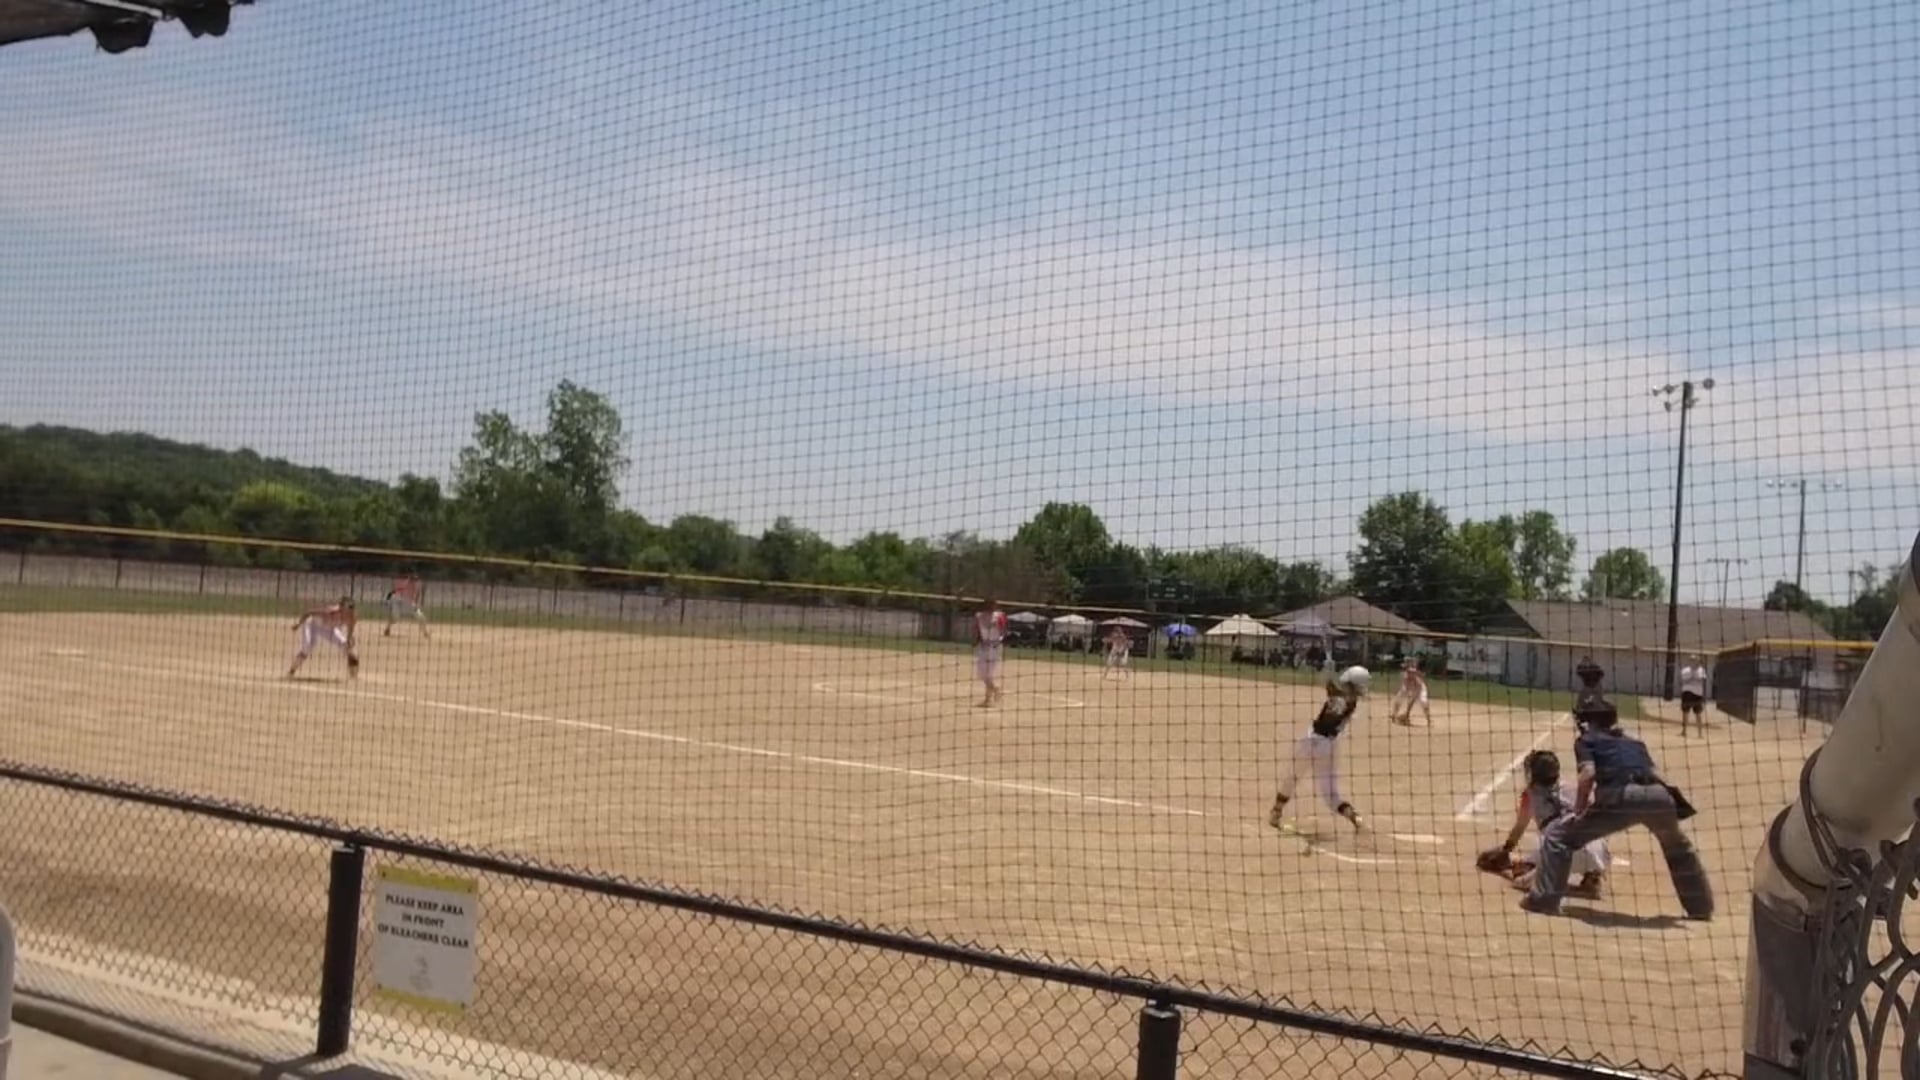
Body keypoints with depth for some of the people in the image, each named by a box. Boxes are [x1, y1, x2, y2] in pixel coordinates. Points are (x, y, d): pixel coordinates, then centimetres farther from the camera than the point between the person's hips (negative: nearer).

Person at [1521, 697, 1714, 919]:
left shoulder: (1587, 740, 21)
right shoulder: (1634, 741, 37)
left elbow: (1588, 774, 2)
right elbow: (1655, 774, 23)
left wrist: (1579, 810, 10)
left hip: (1622, 795, -5)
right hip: (1660, 795, 5)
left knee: (1559, 834, 6)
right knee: (1678, 846, 37)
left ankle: (1544, 900, -4)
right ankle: (1701, 907, 40)